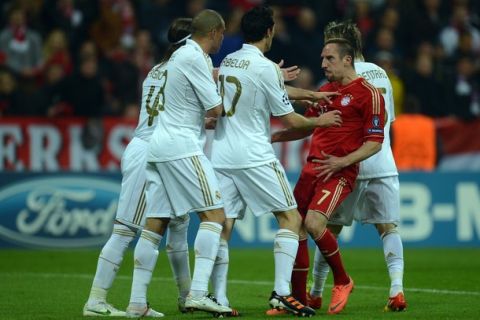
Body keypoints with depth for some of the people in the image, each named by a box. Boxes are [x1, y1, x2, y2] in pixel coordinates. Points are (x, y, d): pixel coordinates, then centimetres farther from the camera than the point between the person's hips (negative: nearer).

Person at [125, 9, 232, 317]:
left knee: (155, 224, 7)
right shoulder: (195, 58, -10)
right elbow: (215, 109, -9)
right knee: (214, 214, -9)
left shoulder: (182, 54, 19)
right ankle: (198, 293, -21)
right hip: (182, 147, -10)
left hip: (158, 146, 10)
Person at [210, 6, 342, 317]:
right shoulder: (266, 67, -10)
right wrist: (320, 121, 13)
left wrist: (312, 94, 30)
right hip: (254, 157, -7)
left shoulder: (228, 61, 12)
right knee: (290, 218, 2)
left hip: (221, 155, 7)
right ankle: (281, 291, -9)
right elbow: (289, 119, -3)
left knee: (222, 227, 4)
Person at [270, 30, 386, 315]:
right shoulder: (325, 90, 17)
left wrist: (342, 162, -20)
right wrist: (272, 136, 18)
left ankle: (343, 281, -1)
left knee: (314, 223, -24)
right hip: (312, 167, 7)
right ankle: (298, 299, 12)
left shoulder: (368, 94, -7)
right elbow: (306, 127, 29)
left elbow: (375, 142, -10)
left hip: (340, 172, -7)